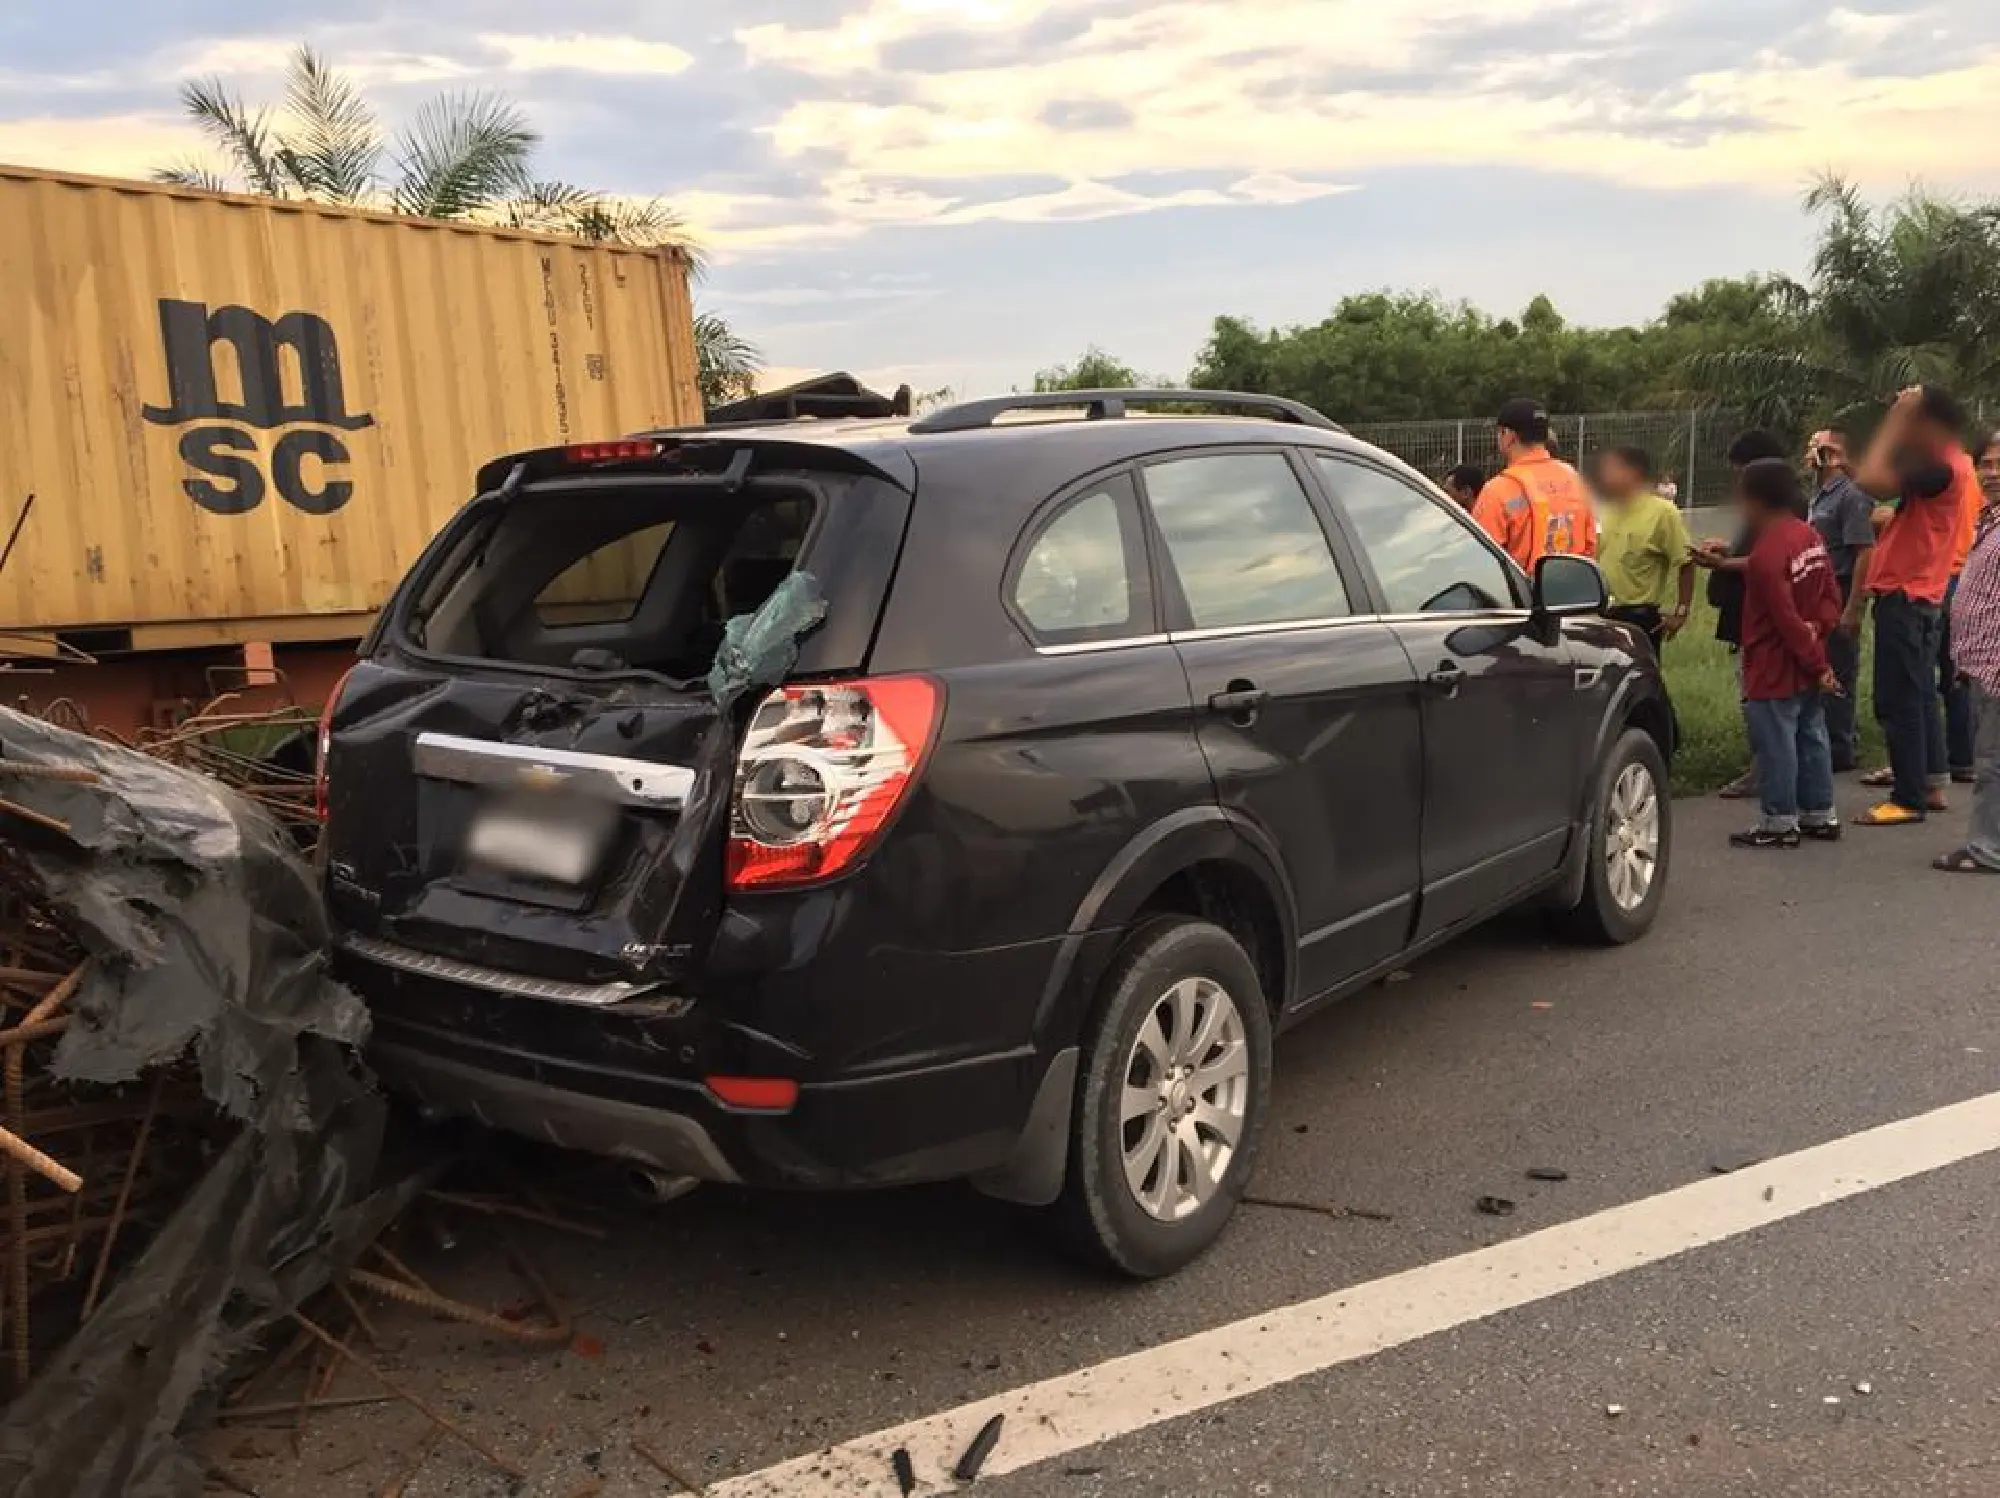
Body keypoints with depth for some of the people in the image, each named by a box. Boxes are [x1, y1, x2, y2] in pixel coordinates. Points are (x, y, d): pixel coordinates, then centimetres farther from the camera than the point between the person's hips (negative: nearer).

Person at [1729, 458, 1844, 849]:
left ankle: (1780, 823, 7)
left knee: (1776, 746, 0)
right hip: (1807, 668, 9)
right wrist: (1818, 627, -6)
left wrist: (1818, 665, -14)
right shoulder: (1811, 537, 5)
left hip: (1774, 671, -9)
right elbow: (1830, 592, 9)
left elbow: (1788, 619, -22)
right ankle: (1820, 816, 24)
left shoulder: (1766, 554, -23)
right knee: (1812, 738, 15)